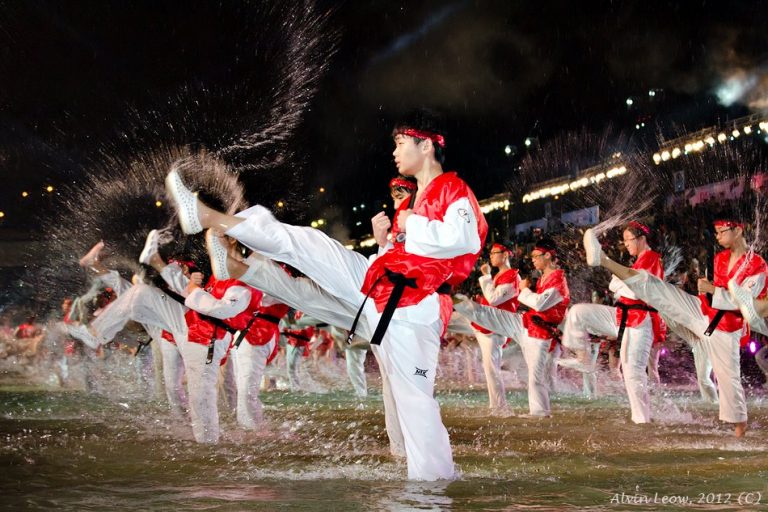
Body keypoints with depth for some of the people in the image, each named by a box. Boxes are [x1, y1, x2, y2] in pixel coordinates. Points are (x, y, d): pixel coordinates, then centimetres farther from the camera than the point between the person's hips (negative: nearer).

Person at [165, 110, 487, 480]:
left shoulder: (453, 189, -6)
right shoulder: (415, 201, 23)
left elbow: (466, 240, -26)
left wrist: (411, 226, -13)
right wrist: (386, 241, 8)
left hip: (411, 306, -8)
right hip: (382, 290, 9)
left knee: (412, 398, -7)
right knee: (301, 242, 4)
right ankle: (207, 217, 6)